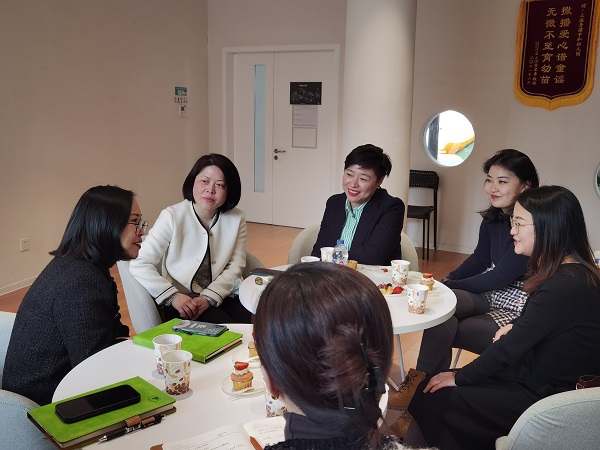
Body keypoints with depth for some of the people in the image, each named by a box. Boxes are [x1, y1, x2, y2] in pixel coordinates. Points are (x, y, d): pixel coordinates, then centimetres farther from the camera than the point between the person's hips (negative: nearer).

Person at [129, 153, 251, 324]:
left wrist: (209, 298, -15)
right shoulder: (172, 217, -9)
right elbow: (139, 264, -12)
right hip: (183, 303, -3)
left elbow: (236, 266, 0)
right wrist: (172, 297, -22)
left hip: (223, 295, 4)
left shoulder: (236, 219, 1)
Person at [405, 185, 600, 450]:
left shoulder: (565, 287, -26)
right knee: (430, 387, 2)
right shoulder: (570, 273, 5)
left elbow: (511, 346, -21)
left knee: (435, 398, -9)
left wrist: (459, 378, -10)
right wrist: (515, 328, -1)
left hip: (547, 399, -9)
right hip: (538, 378, 9)